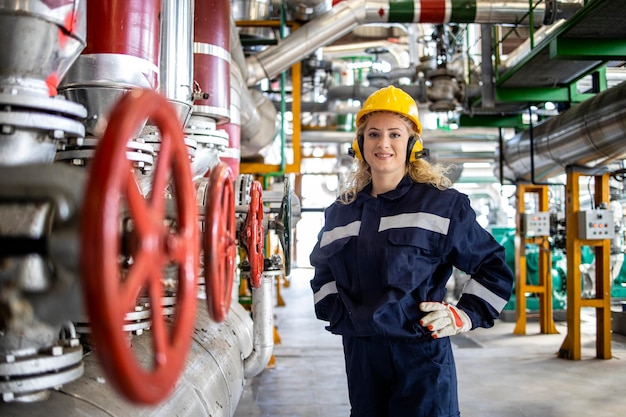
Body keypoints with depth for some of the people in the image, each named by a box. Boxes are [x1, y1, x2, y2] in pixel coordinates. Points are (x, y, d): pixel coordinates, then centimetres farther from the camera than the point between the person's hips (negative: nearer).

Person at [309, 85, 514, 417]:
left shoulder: (441, 203, -4)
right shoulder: (339, 214, 11)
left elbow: (493, 267, 3)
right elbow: (323, 271, 27)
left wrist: (465, 315, -5)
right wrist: (333, 309, 13)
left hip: (422, 355, -4)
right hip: (360, 355, 5)